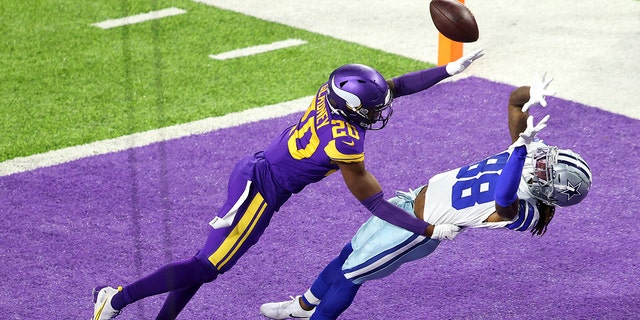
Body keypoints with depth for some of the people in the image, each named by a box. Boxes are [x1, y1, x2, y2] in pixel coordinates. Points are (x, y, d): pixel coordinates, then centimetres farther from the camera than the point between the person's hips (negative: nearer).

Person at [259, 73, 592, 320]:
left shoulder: (521, 213, -30)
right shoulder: (529, 153, -10)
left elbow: (503, 199, -54)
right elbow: (515, 101, -9)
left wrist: (522, 146, -60)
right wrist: (532, 94, -32)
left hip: (418, 227, -8)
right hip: (416, 197, 8)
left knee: (351, 274, 8)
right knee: (349, 254, 24)